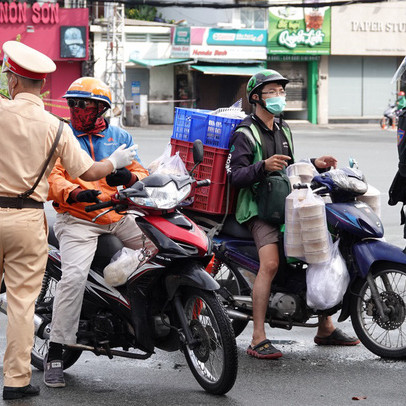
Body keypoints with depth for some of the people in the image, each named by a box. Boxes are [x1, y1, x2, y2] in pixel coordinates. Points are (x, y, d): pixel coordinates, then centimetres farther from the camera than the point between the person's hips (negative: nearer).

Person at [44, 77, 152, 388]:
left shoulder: (120, 138, 15)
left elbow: (141, 174, 8)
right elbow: (52, 178, -7)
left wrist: (130, 177, -18)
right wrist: (75, 193, -28)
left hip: (119, 218, 4)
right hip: (76, 220, -4)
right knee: (75, 276, -25)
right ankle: (55, 353, -20)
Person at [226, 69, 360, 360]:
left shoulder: (283, 129, 18)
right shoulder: (245, 133, -7)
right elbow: (236, 175, -17)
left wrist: (314, 164, 11)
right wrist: (264, 166, -32)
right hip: (258, 209, -8)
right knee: (270, 263, -27)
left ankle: (326, 329, 16)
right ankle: (258, 340, -26)